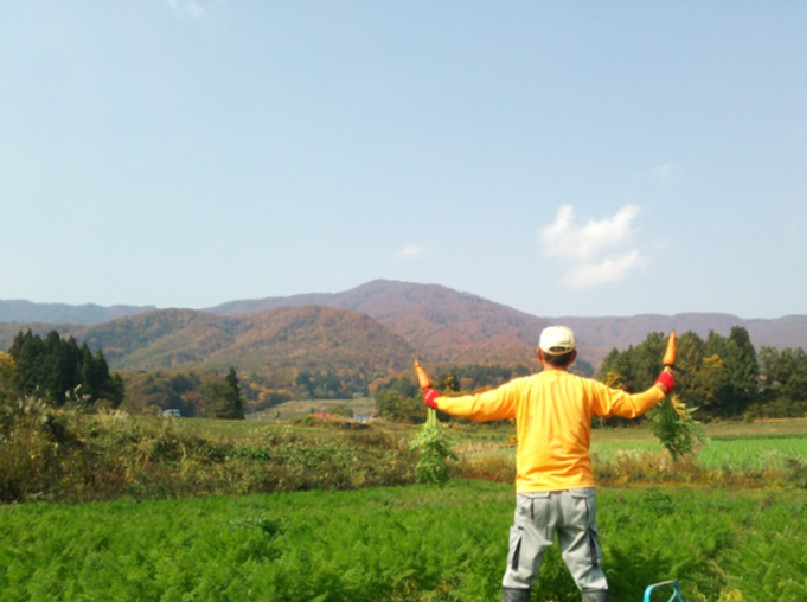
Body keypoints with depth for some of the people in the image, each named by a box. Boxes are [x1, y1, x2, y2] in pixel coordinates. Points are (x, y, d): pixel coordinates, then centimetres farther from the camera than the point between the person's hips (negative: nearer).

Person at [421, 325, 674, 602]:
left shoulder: (522, 388, -2)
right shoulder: (586, 388, 3)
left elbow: (477, 406, -4)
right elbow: (632, 405, 10)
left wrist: (437, 400, 12)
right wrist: (661, 388, 29)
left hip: (534, 494, -1)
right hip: (577, 493, 1)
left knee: (518, 576, 8)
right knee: (590, 576, 8)